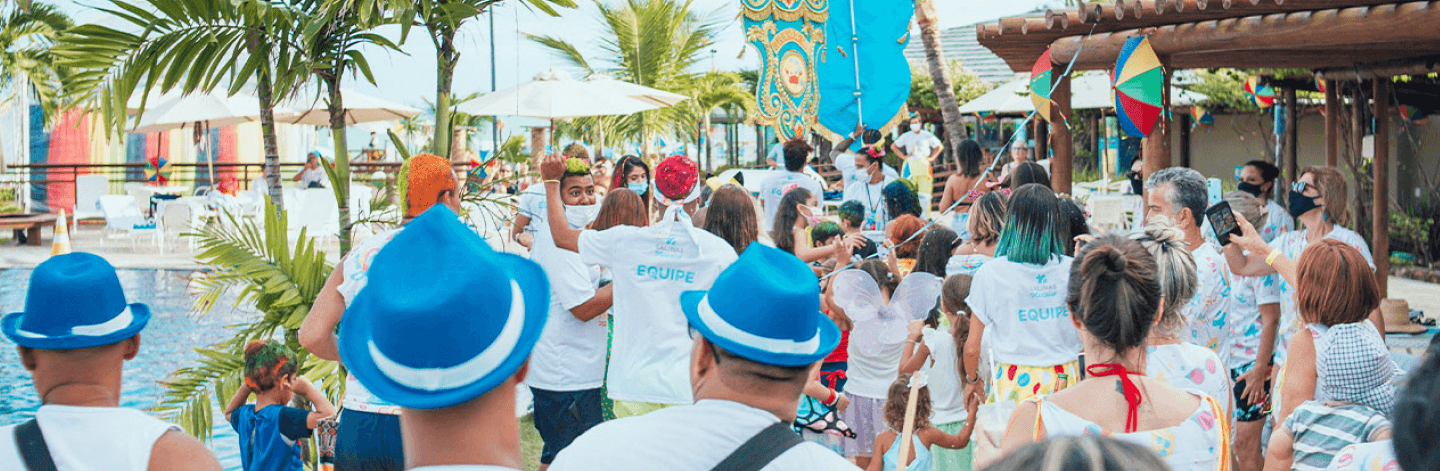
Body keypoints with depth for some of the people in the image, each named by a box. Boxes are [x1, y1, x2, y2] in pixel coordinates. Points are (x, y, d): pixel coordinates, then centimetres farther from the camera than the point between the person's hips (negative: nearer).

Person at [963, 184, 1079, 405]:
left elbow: (972, 347, -2)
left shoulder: (991, 273, -6)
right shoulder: (1071, 270, -1)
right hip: (1065, 377, 2)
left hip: (1015, 382, -2)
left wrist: (972, 380, 16)